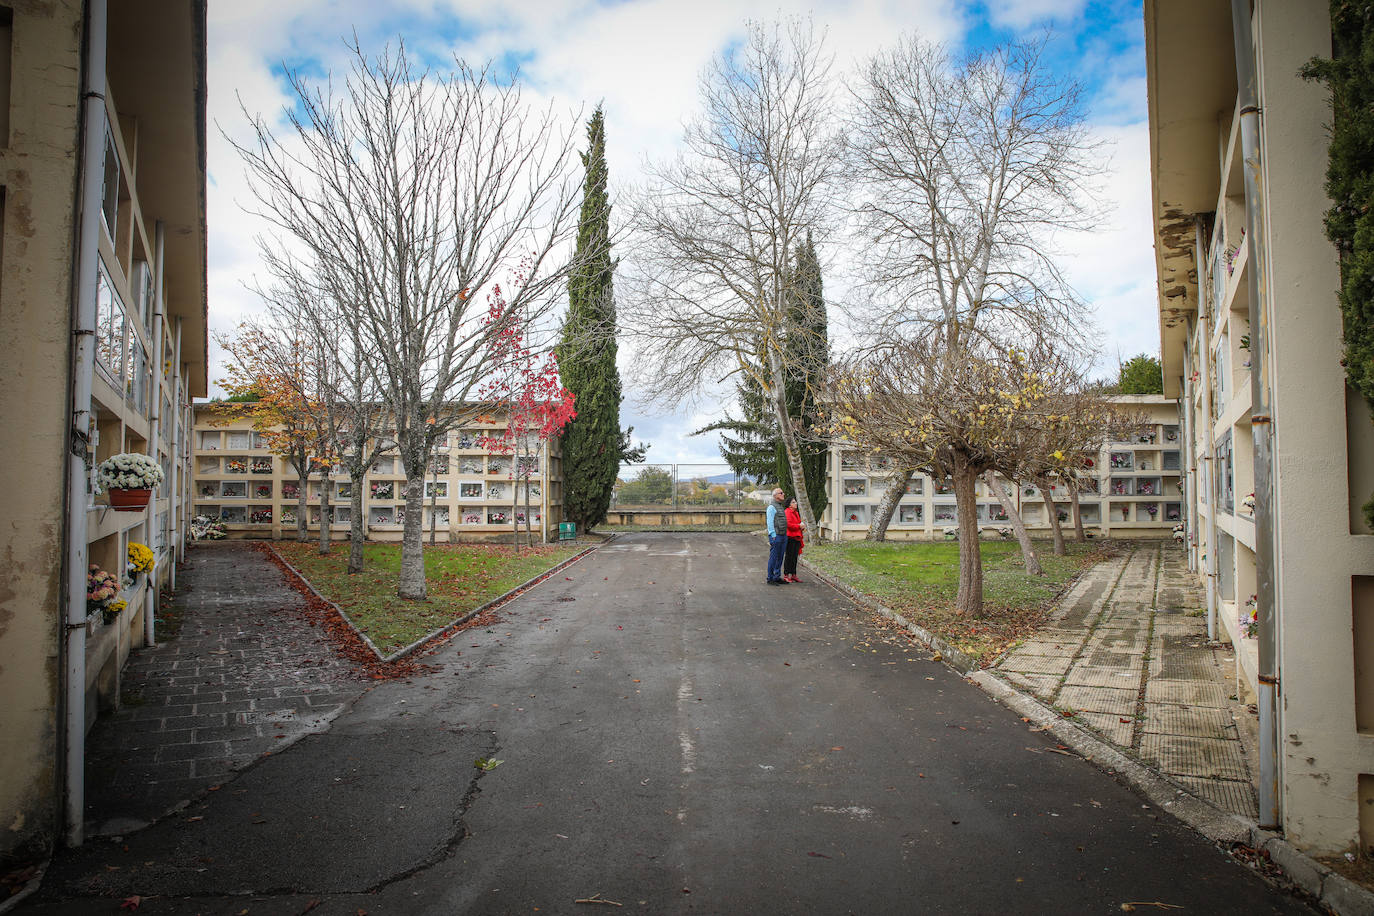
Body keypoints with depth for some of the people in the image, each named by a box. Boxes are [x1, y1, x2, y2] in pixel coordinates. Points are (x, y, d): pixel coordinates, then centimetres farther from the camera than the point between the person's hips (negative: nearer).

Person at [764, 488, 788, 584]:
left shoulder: (781, 506, 18)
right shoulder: (771, 507, -10)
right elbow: (770, 523, -14)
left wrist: (785, 534, 17)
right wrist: (773, 536, -18)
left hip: (783, 536, 9)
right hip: (776, 536, -9)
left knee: (780, 558, 11)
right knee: (773, 558, -5)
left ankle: (777, 577, 17)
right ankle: (770, 578, -1)